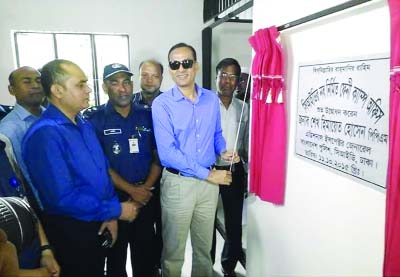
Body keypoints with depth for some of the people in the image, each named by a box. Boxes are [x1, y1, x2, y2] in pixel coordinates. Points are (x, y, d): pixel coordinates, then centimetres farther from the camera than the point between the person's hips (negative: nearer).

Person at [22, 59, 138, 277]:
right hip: (70, 231, -7)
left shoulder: (85, 125, 4)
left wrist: (111, 215, -2)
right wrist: (116, 210, -17)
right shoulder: (45, 135, -22)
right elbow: (63, 198, -27)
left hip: (98, 224, 7)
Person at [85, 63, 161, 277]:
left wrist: (146, 187, -9)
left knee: (146, 250, 15)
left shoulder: (147, 115, 2)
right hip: (114, 196, -2)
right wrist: (131, 190, -12)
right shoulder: (95, 120, -5)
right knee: (116, 251, 16)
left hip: (146, 195, 2)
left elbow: (158, 156, 3)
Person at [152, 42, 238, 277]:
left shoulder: (212, 99, 3)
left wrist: (223, 151, -4)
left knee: (204, 247, 21)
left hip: (209, 182, 4)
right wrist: (208, 174, -17)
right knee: (173, 251, 13)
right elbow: (168, 153, -18)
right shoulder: (161, 104, -12)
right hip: (178, 183, -4)